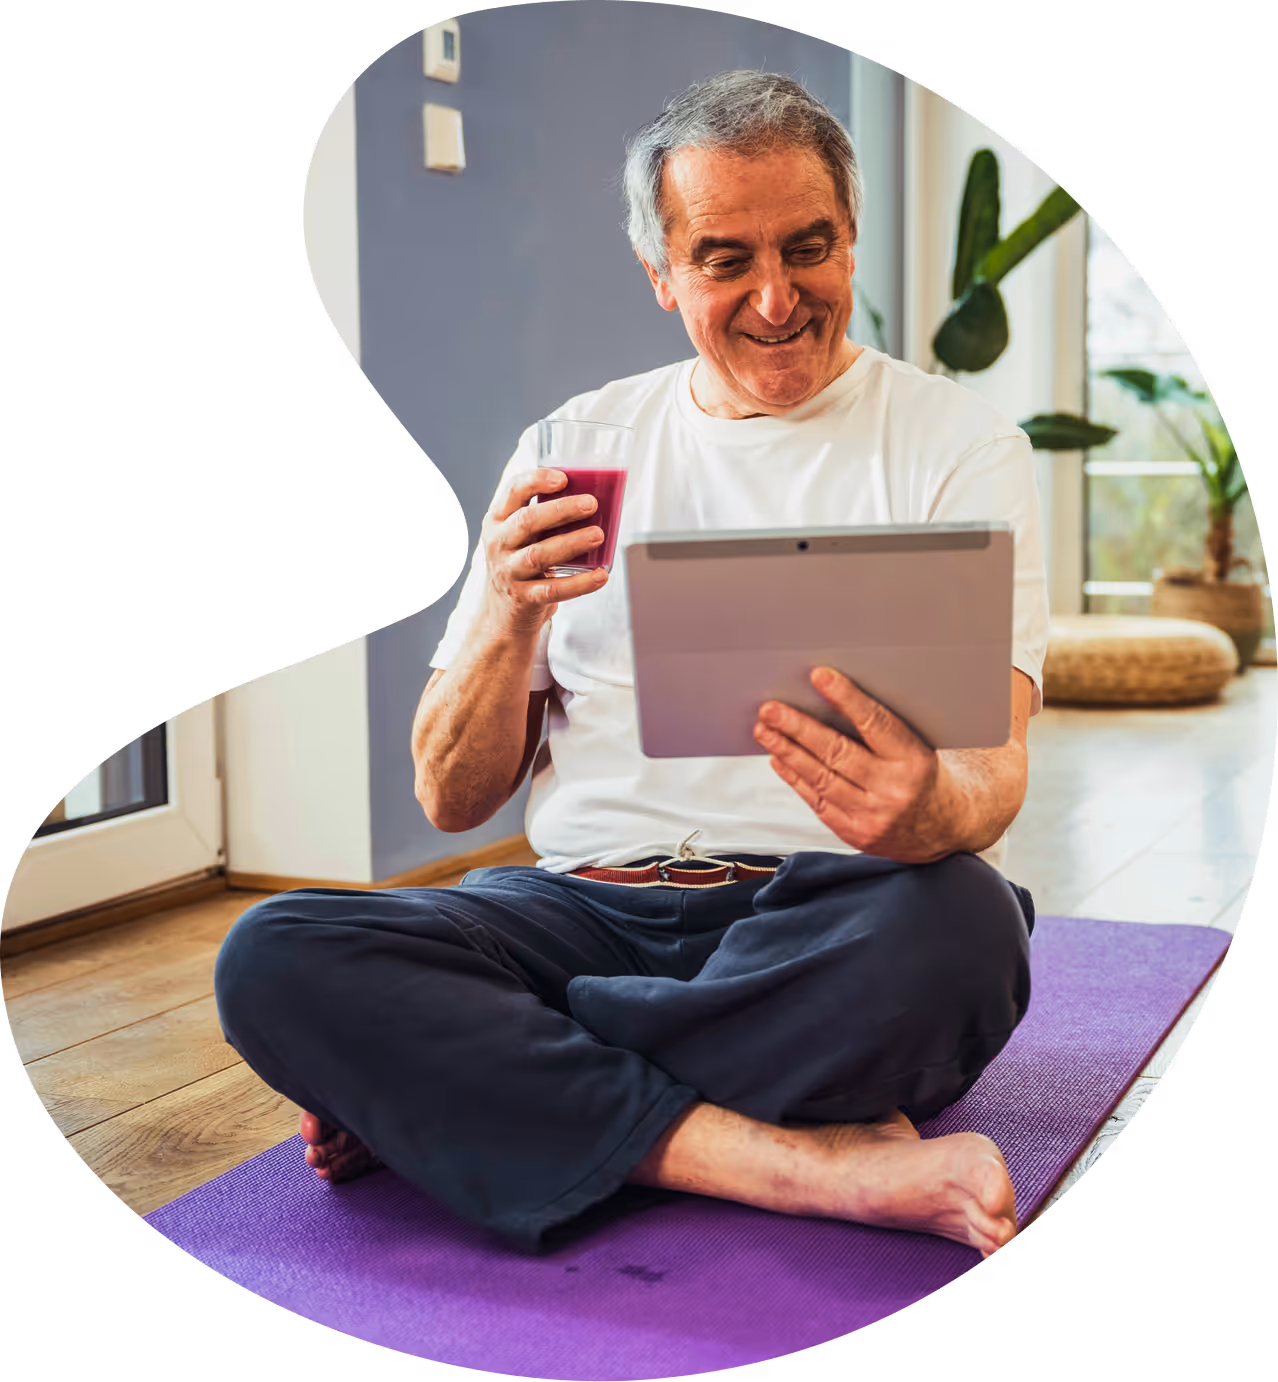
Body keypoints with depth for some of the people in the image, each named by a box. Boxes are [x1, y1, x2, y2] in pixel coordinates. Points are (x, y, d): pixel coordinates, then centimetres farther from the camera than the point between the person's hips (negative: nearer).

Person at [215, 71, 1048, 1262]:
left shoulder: (958, 441, 6)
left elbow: (993, 772, -7)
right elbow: (451, 800, 9)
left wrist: (928, 811, -32)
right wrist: (511, 619, -11)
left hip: (816, 926, -2)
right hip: (582, 911, 2)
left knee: (953, 924, -37)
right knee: (274, 956, -23)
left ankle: (458, 1097, -17)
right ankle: (817, 1168, -25)